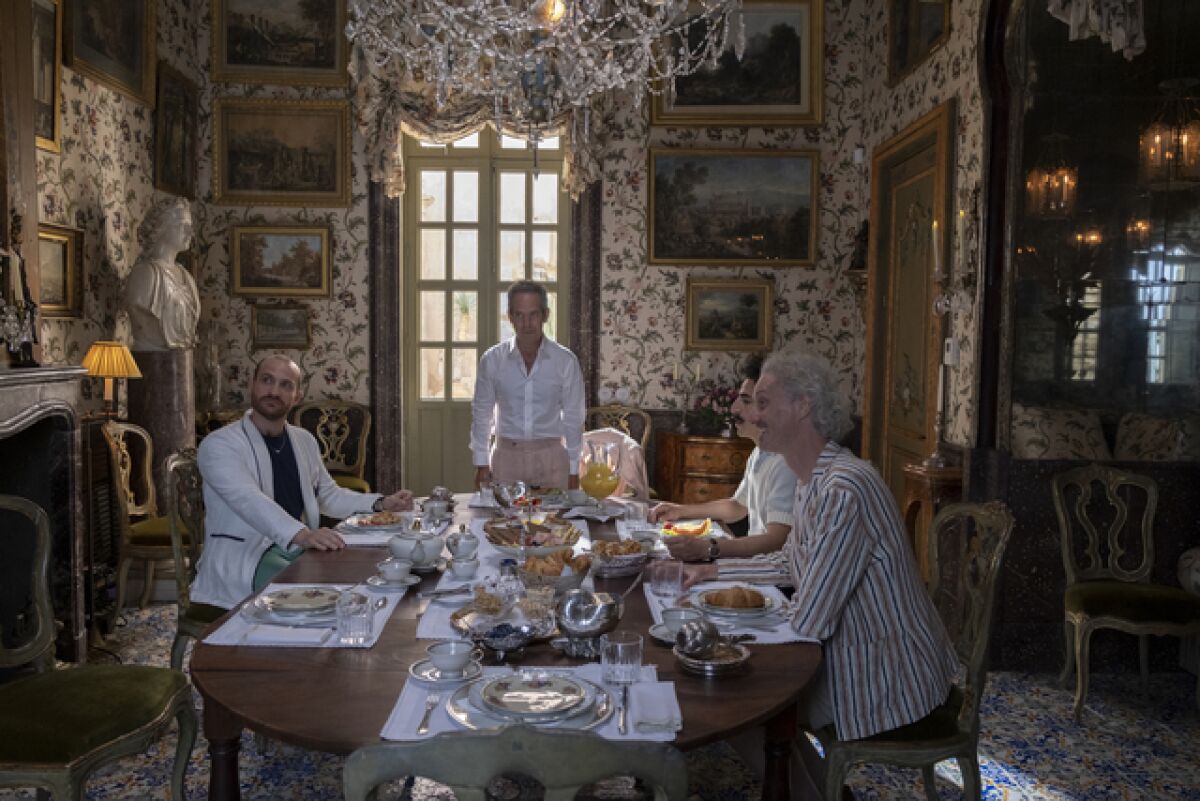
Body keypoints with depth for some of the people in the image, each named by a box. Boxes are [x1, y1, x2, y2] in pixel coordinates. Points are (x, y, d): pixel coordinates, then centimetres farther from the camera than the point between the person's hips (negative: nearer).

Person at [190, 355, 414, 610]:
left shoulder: (304, 440, 15)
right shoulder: (217, 444, -7)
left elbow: (329, 495, 24)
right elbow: (249, 500, -24)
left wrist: (381, 503, 7)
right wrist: (301, 534, -41)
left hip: (299, 547, 6)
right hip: (242, 556, -6)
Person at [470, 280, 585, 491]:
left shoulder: (566, 361, -4)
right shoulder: (492, 360, -1)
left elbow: (573, 418, 2)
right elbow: (481, 415, 7)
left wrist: (573, 469, 2)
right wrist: (481, 464, 4)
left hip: (551, 458, 0)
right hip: (506, 456, 1)